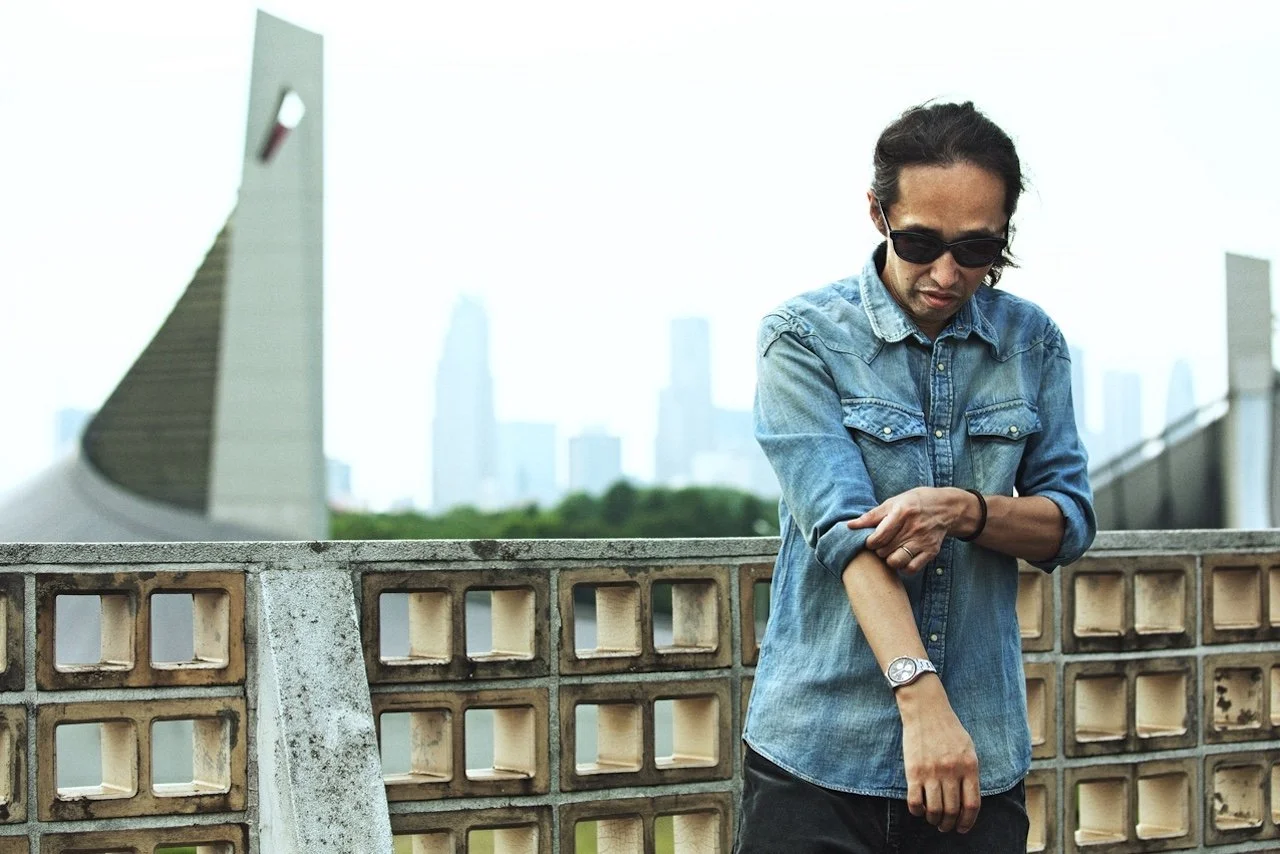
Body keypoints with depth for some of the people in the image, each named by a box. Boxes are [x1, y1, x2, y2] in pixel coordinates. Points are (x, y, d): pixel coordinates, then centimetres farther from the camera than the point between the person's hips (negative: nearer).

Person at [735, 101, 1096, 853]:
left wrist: (965, 511, -17)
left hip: (983, 754, 3)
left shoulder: (1032, 342, 6)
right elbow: (842, 526, -18)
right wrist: (921, 696, -30)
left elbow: (1072, 522, 5)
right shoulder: (806, 337, -6)